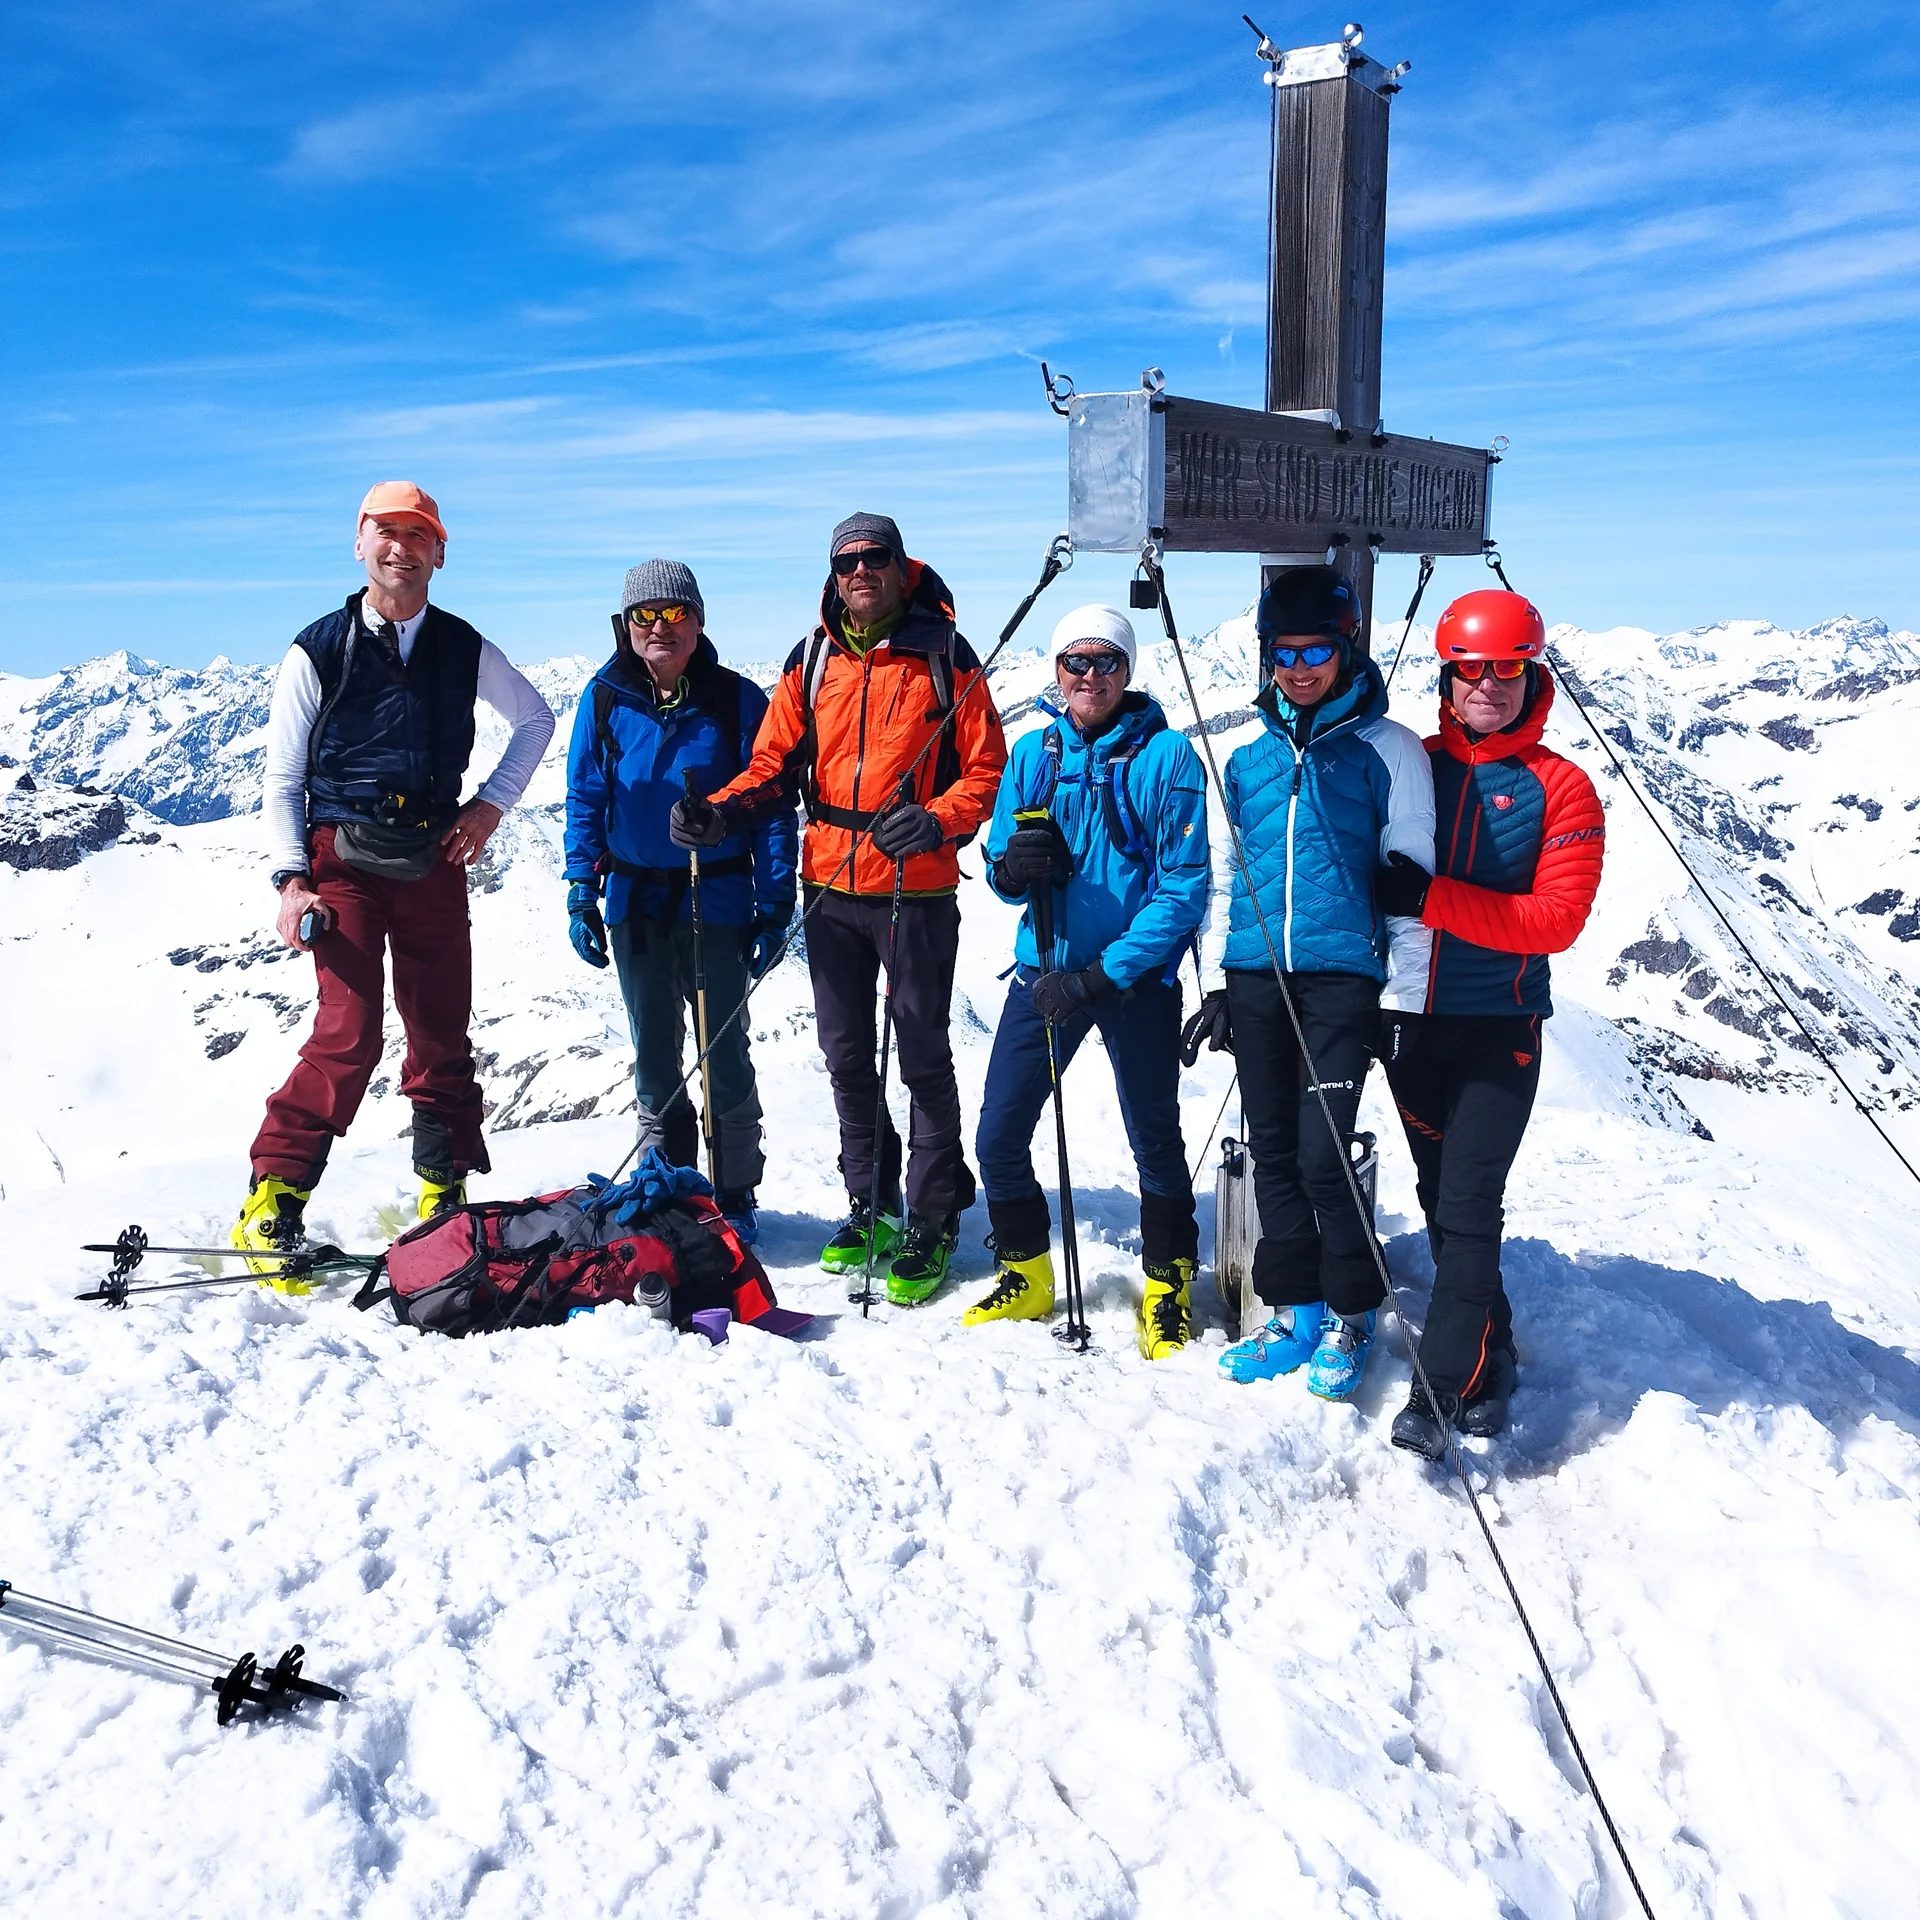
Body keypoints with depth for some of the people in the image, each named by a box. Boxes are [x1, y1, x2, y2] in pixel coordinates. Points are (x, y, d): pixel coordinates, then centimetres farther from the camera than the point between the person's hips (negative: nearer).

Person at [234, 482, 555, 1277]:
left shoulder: (463, 649, 8)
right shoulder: (318, 651, 1)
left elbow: (535, 719, 23)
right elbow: (282, 779, 2)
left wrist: (491, 803, 11)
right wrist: (291, 879, -9)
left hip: (433, 862, 3)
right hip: (343, 861, -3)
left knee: (442, 1034, 7)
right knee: (348, 1035, -15)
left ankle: (444, 1196, 20)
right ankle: (271, 1203, -4)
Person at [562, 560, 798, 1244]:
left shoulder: (737, 700, -4)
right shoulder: (604, 699, 2)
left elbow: (772, 809, -3)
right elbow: (585, 802, 6)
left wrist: (774, 907, -7)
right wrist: (580, 895, -2)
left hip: (717, 903, -3)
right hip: (634, 907, 3)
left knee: (724, 1059, 2)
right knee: (654, 1060, 12)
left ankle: (734, 1200, 16)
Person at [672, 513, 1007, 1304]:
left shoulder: (944, 658, -2)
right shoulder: (812, 660, 8)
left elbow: (985, 769, -4)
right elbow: (776, 761, 8)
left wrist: (937, 821, -22)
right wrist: (720, 812, -10)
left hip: (916, 891, -4)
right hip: (830, 887, 4)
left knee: (922, 1058, 1)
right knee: (847, 1055, 12)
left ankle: (932, 1222, 14)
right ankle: (870, 1203, 28)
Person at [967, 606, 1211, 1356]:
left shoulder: (1166, 757, -9)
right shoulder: (1032, 753, 4)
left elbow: (1185, 891, -13)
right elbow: (1000, 870, 8)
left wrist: (1103, 975, -19)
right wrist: (1012, 868, -17)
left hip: (1137, 976, -3)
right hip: (1044, 968, 4)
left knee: (1154, 1138, 7)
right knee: (998, 1135, 4)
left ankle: (1168, 1285, 29)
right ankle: (1025, 1274, 27)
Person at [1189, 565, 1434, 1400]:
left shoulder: (1388, 749, 1)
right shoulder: (1249, 756, 14)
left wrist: (1404, 994, -5)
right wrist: (1219, 984, 17)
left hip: (1342, 975, -4)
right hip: (1256, 975, 5)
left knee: (1323, 1154, -8)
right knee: (1273, 1150, 8)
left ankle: (1349, 1316, 13)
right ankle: (1293, 1312, 22)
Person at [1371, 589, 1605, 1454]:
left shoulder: (1561, 788, -3)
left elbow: (1557, 919, -11)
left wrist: (1432, 898, -20)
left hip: (1500, 1027, -3)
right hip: (1409, 1017, 4)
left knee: (1467, 1207, -9)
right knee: (1440, 1199, 12)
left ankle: (1442, 1388, -2)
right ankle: (1490, 1354, 28)